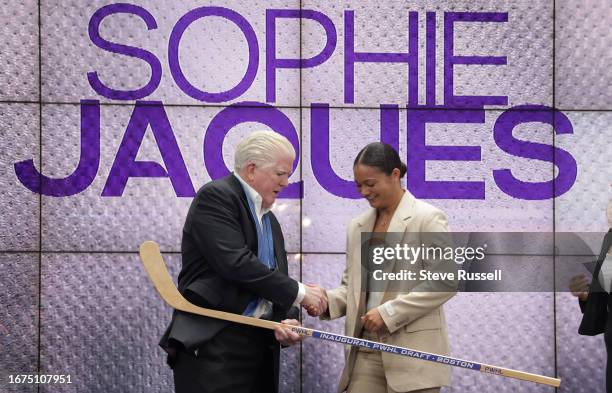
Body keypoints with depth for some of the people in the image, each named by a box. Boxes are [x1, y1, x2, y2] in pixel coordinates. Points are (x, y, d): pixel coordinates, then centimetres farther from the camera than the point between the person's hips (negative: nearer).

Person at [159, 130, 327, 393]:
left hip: (259, 346, 7)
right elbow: (236, 263, -17)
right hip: (211, 345, -7)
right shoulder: (215, 196, -5)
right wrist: (299, 292, -11)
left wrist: (287, 322, -3)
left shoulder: (270, 221, 18)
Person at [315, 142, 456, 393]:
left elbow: (447, 281, -11)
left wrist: (389, 312, -15)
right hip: (366, 350, 6)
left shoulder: (427, 218, -5)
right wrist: (327, 301, -3)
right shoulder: (357, 226, 15)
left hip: (412, 352, -6)